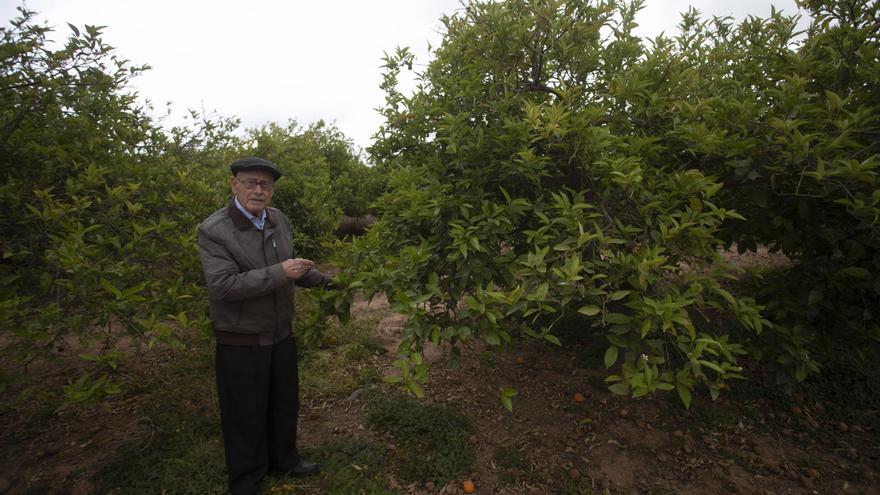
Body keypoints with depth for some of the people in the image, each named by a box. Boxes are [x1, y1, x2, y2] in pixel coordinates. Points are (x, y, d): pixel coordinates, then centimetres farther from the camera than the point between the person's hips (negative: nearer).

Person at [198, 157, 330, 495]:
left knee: (285, 404, 23)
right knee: (245, 415, 13)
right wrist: (279, 273, -31)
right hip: (240, 343, -6)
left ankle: (283, 460, 48)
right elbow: (223, 285, -29)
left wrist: (323, 281, 3)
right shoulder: (213, 230, -19)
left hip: (281, 335, 6)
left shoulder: (279, 221, 0)